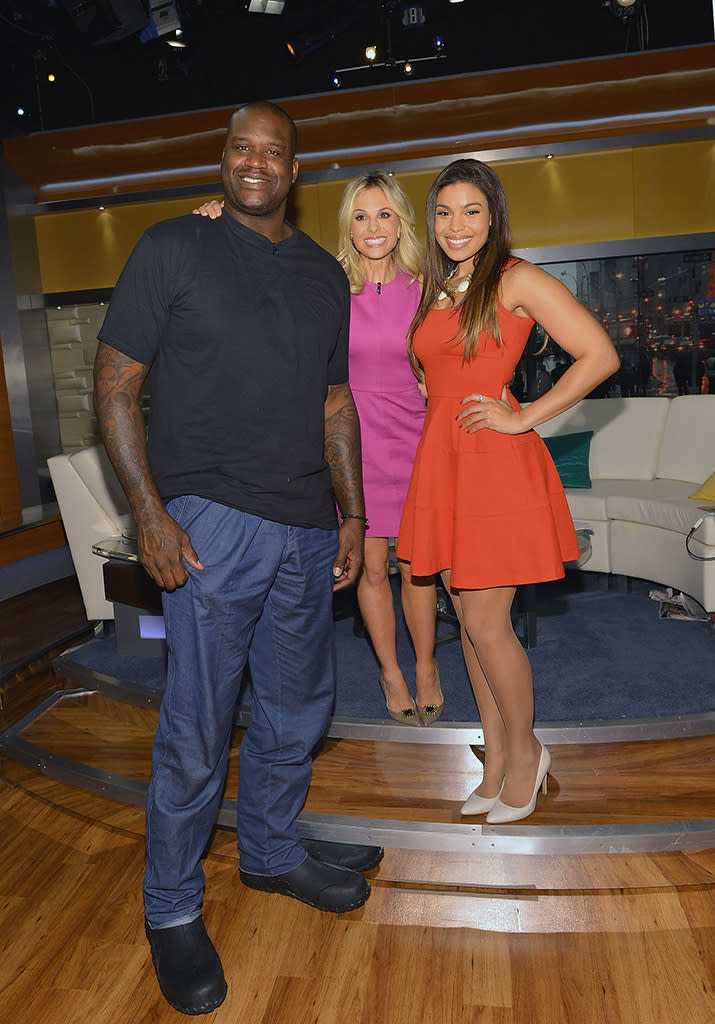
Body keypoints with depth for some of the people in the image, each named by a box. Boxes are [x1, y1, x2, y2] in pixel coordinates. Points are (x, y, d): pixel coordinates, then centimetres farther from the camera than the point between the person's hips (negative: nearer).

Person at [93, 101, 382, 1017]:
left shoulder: (324, 274, 15)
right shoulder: (173, 248, 1)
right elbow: (115, 383, -3)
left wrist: (352, 513, 11)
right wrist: (150, 514, -12)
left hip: (308, 530, 6)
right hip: (213, 523, -5)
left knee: (297, 709, 16)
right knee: (198, 729, 2)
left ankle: (271, 851, 40)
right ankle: (171, 909, 25)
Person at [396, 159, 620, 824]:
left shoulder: (516, 279, -4)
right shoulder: (433, 289, 16)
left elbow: (600, 355, -10)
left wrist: (525, 418, -12)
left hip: (496, 466, -7)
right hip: (440, 461, 7)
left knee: (486, 625, -3)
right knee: (467, 619, 10)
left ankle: (524, 752, 22)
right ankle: (496, 761, 26)